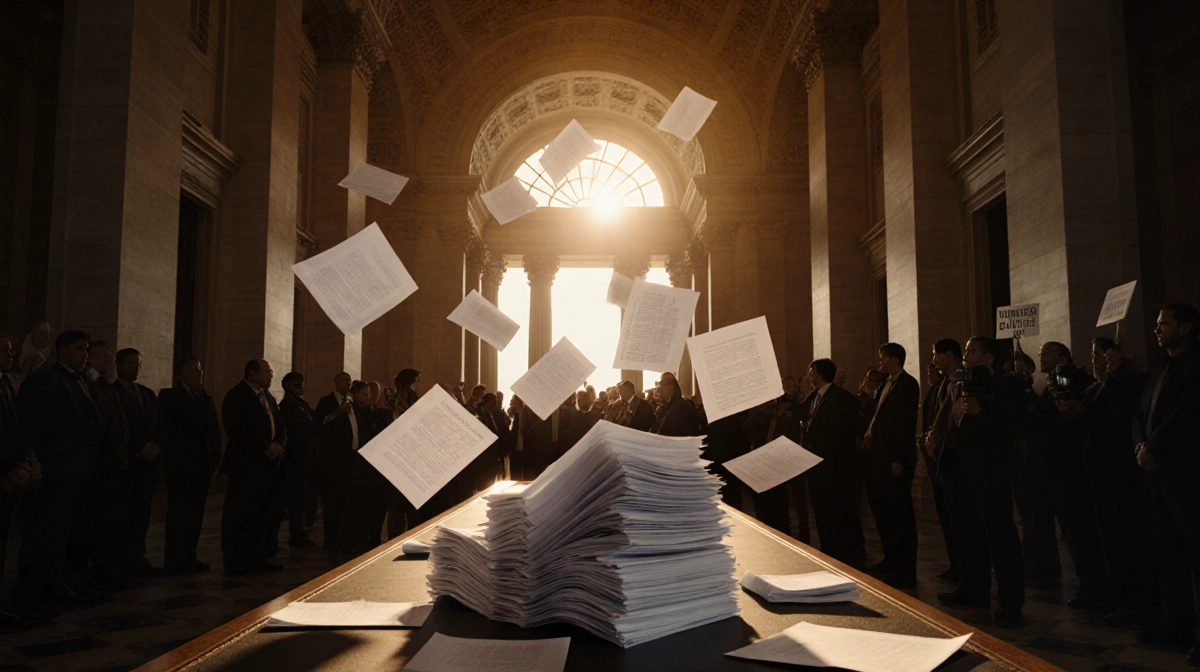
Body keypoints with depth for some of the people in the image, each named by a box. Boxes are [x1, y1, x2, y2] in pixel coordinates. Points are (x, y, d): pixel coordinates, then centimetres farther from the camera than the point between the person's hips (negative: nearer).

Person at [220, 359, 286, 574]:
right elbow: (238, 431, -18)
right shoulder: (236, 397, -7)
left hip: (268, 465, 8)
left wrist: (278, 445, -6)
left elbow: (281, 428, 15)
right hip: (244, 466, -8)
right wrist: (264, 448, -17)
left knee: (265, 514, 8)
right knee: (238, 516, -1)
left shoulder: (268, 397, 18)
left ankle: (256, 559, 17)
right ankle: (234, 562, 7)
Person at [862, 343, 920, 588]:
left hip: (895, 459, -9)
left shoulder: (907, 384, -12)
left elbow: (907, 423, -18)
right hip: (879, 457, 9)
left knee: (900, 515, -1)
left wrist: (899, 459, -21)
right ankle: (891, 561, 28)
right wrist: (869, 433, 3)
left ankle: (905, 571, 8)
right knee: (883, 511, 15)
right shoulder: (887, 384, 15)